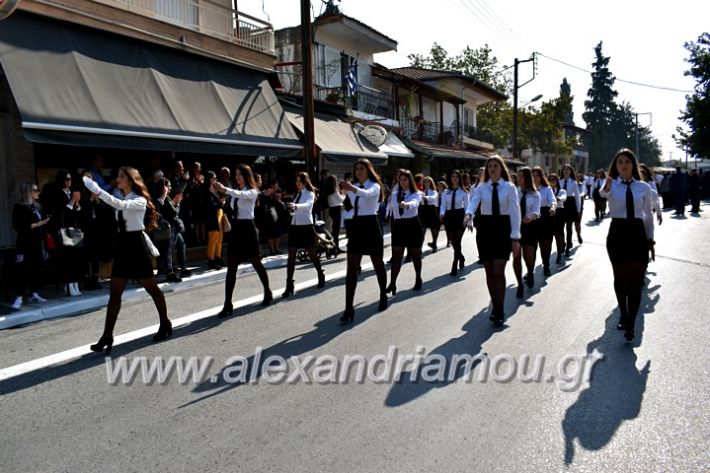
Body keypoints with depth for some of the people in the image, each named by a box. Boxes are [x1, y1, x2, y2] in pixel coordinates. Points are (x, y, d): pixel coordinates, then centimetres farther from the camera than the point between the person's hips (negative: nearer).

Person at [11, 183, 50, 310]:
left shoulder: (37, 207, 15)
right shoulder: (19, 207, -6)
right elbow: (18, 226, -14)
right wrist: (37, 224, -16)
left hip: (37, 244, 7)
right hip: (26, 244, -7)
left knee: (36, 269, 9)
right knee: (23, 271, -8)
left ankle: (34, 294, 16)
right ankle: (19, 298, -7)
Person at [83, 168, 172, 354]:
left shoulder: (140, 200, -10)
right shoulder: (121, 201, 12)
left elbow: (121, 205, -32)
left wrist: (98, 191, -38)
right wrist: (151, 246, 21)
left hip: (136, 246, -7)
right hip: (122, 246, 7)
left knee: (151, 288, 8)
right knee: (115, 293, 1)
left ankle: (165, 325, 26)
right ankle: (107, 337, 3)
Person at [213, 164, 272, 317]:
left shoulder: (252, 191, -7)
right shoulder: (236, 191, 12)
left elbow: (242, 195, -30)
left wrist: (225, 189, -40)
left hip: (247, 228, -6)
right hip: (235, 228, 6)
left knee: (256, 263, 8)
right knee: (231, 267, 0)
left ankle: (267, 293, 30)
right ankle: (228, 304, 1)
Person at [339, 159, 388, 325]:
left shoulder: (375, 186, -8)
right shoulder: (355, 187, 11)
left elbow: (367, 194, -34)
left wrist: (352, 188, -50)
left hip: (371, 225, -5)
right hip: (356, 226, 5)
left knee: (377, 263, 11)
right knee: (351, 268, -4)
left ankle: (383, 297, 34)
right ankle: (349, 309, -6)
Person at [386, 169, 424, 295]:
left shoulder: (416, 193, -10)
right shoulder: (395, 192, 4)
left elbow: (414, 203, -34)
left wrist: (406, 205, -52)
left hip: (413, 225, -3)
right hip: (398, 225, 3)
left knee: (415, 254, 10)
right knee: (396, 255, -5)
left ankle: (418, 280, 30)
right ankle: (392, 283, -9)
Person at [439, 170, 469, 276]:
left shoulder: (463, 192, 1)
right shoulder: (446, 192, 9)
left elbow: (466, 206, 1)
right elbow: (443, 205, 4)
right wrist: (442, 214, -17)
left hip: (459, 215, -3)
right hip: (449, 216, 3)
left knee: (457, 241, -6)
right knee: (452, 241, 9)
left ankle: (454, 266, 0)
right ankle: (461, 257, 38)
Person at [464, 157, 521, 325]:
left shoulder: (509, 187, -1)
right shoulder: (481, 188, 4)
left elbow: (515, 212, -4)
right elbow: (473, 203, -14)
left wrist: (515, 237, -9)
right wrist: (468, 214, -38)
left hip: (503, 229, -3)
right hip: (485, 229, 3)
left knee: (498, 271, -8)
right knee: (489, 271, 8)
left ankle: (500, 311, 1)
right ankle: (495, 306, 23)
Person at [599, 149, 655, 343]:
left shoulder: (644, 187, 0)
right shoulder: (611, 185, -5)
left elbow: (648, 215, 8)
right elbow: (604, 193, -32)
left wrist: (650, 240, 10)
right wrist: (606, 189, -56)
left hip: (637, 234, 1)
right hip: (617, 233, -1)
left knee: (636, 279, -1)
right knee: (620, 277, 12)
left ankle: (630, 323, 7)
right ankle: (623, 315, 31)